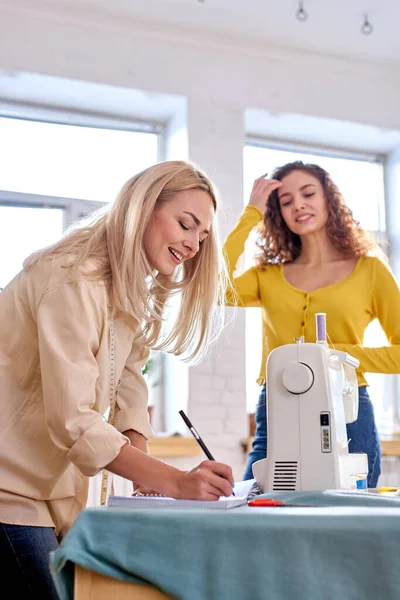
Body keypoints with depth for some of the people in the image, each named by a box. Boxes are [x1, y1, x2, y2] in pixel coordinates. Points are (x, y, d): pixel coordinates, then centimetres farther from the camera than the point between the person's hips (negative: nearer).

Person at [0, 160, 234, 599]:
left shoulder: (131, 293, 11)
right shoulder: (73, 281, -20)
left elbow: (128, 394, 4)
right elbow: (73, 423, -26)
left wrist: (144, 475, -11)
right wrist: (175, 482, -29)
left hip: (53, 491, 9)